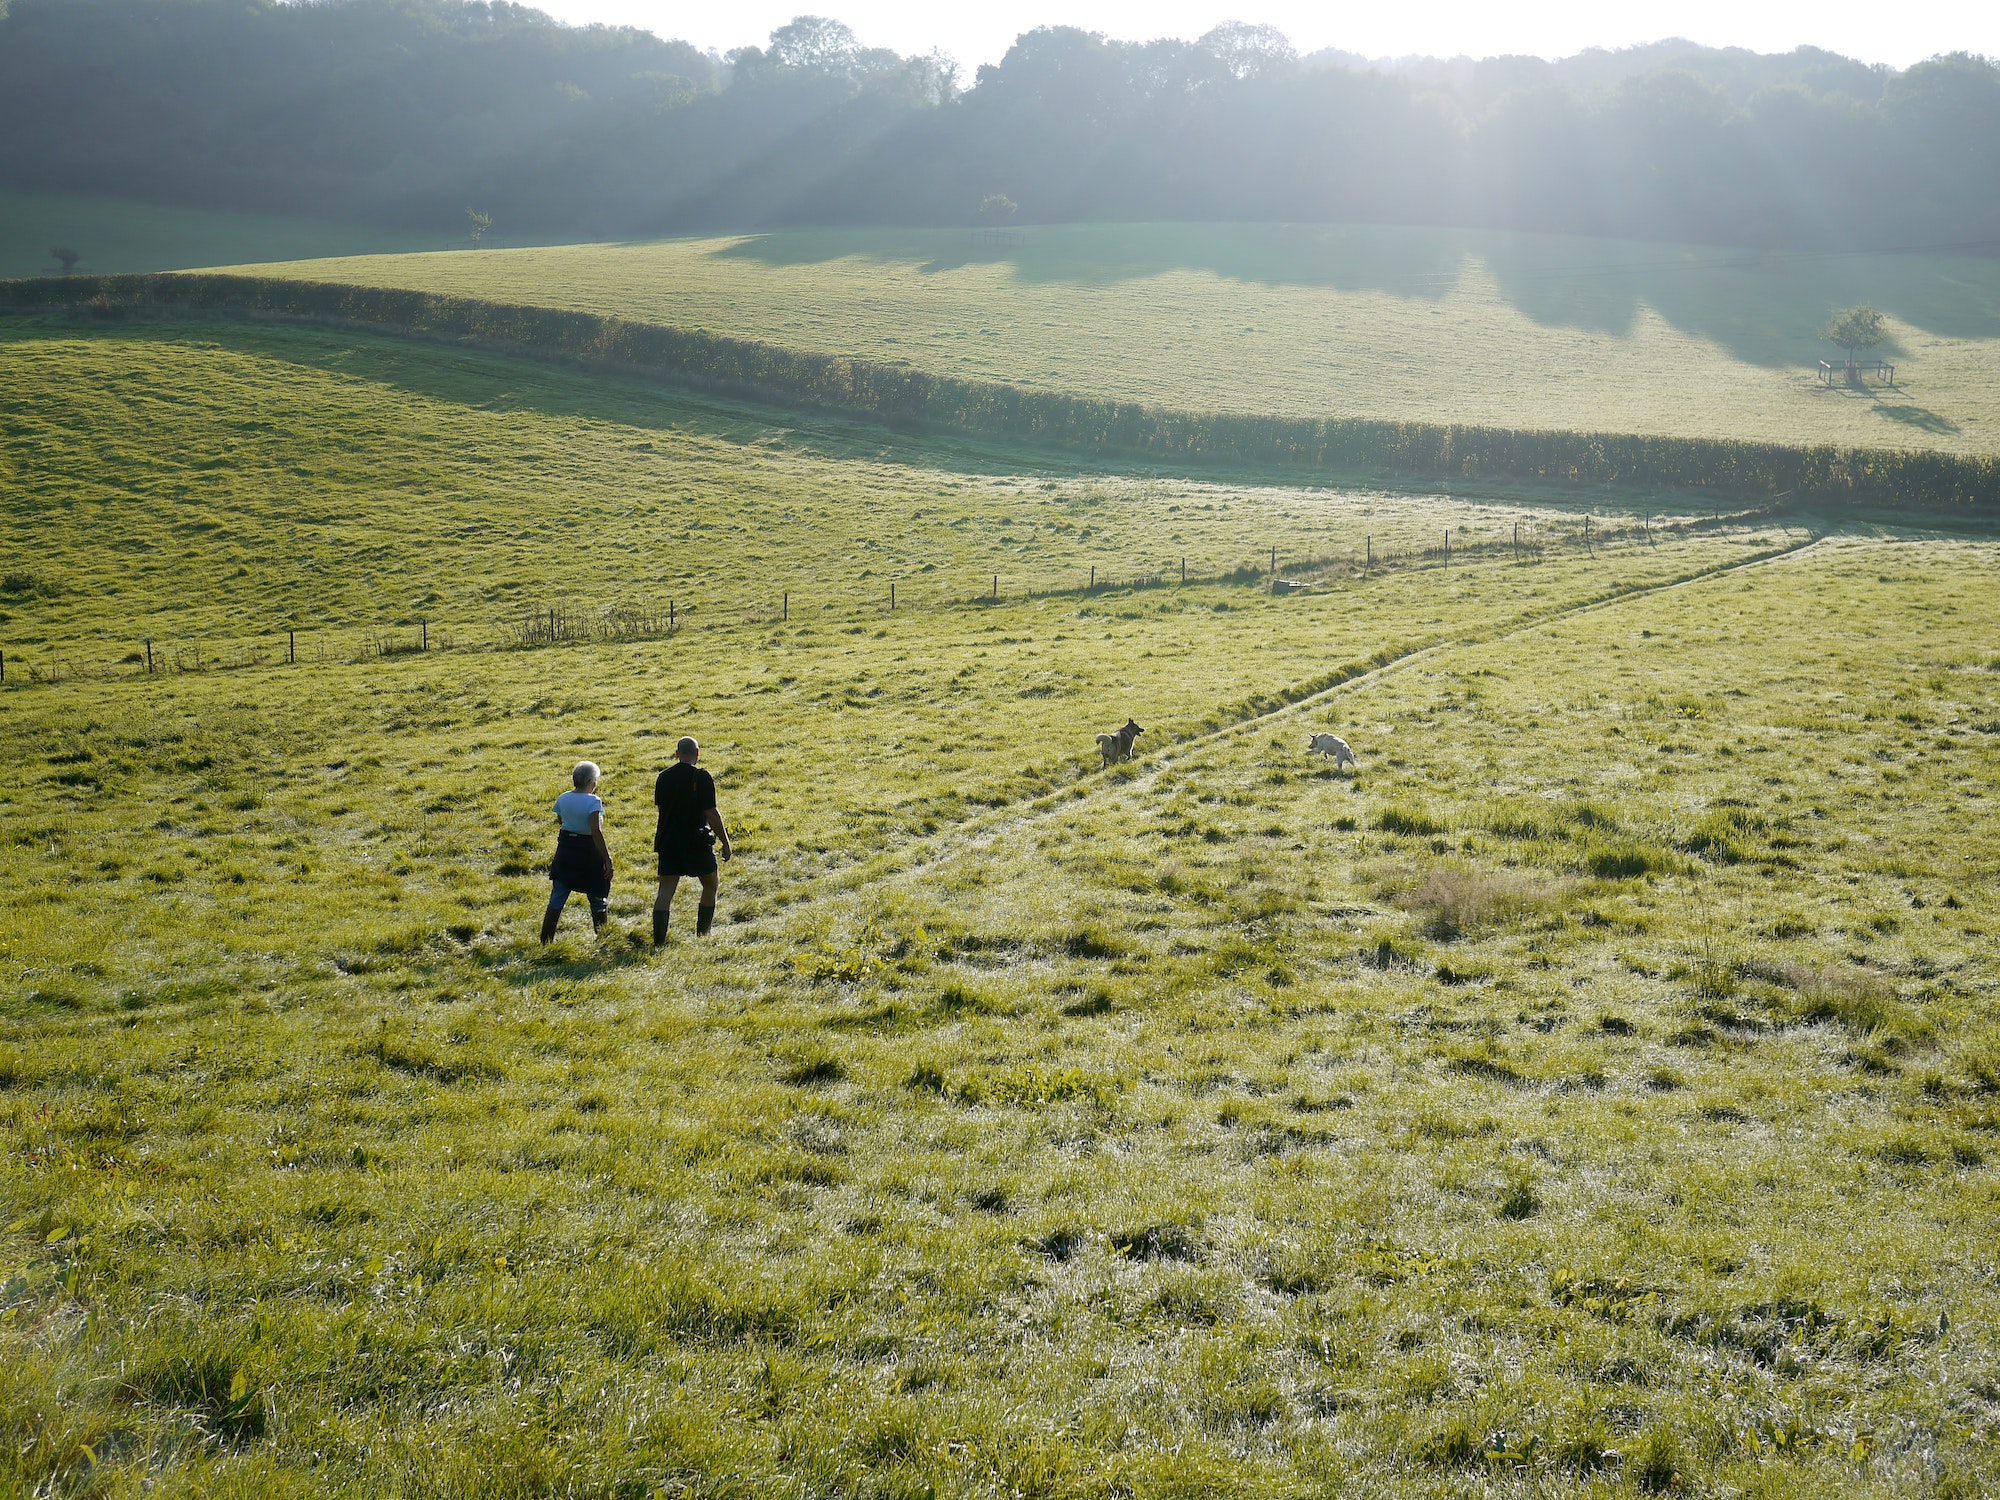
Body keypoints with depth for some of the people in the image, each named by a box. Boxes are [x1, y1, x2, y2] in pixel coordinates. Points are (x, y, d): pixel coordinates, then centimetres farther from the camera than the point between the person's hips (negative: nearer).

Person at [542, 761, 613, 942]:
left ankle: (545, 941, 4)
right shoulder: (593, 802, -17)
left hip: (565, 852, 5)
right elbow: (596, 832, -24)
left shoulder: (563, 799, 1)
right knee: (598, 900, 13)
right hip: (588, 852, -5)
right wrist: (607, 859, -22)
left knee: (557, 900, 7)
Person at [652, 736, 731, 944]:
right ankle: (703, 935, 18)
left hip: (668, 840, 4)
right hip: (697, 841, -4)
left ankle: (658, 941, -10)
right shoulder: (701, 777, -12)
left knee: (666, 890, 1)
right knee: (711, 884, 16)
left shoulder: (664, 777, 4)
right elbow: (711, 813, -13)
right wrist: (725, 842, -6)